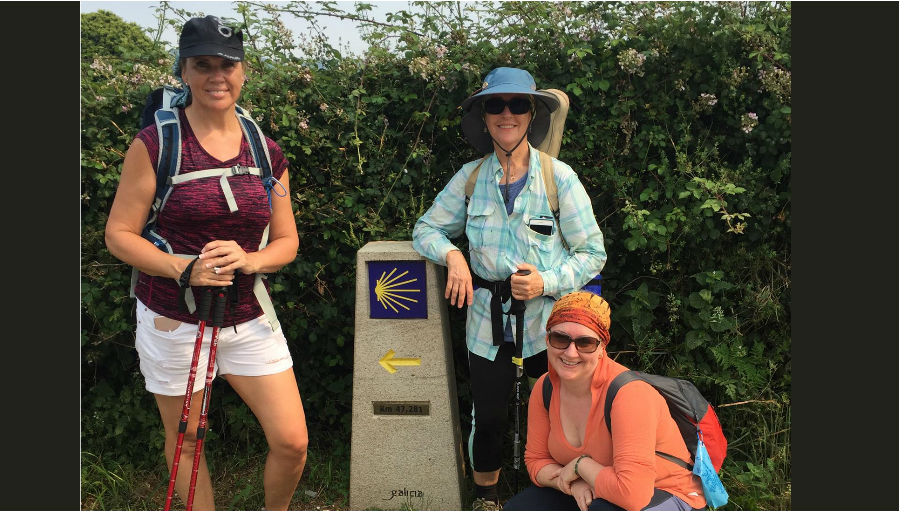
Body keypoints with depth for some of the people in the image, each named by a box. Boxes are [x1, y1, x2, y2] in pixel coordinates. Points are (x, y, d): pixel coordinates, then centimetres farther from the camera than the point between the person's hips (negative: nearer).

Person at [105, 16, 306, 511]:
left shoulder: (267, 153, 3)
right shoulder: (155, 143, -7)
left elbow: (287, 242, 7)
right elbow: (119, 234, -6)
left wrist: (246, 260, -14)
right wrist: (184, 269, -21)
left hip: (249, 318, 3)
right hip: (173, 319, -2)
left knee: (292, 442, 2)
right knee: (185, 442, 13)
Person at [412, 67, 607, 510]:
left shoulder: (559, 177, -5)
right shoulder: (470, 177, 2)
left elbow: (592, 252, -3)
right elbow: (427, 229, 9)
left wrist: (547, 281, -19)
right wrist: (452, 254, -12)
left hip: (549, 320, -1)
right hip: (489, 320, 2)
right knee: (487, 420, 11)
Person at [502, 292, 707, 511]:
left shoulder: (628, 393, -30)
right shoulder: (545, 388, -8)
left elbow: (633, 493, -37)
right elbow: (536, 460, 1)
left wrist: (580, 464, -22)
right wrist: (573, 482, -19)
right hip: (588, 493, 7)